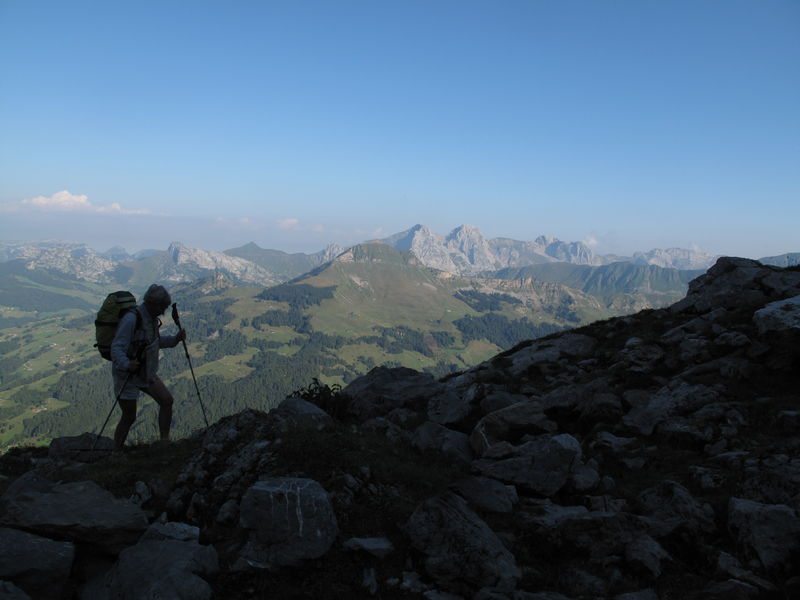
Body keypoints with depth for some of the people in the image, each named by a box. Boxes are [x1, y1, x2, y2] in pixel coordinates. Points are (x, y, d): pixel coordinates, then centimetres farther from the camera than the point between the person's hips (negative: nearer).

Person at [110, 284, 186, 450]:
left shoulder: (152, 318, 3)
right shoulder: (131, 319, -24)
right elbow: (116, 348, -26)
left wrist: (175, 339, 2)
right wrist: (126, 364, -44)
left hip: (146, 372, 8)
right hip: (126, 375, -8)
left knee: (167, 400, -4)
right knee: (129, 417, 2)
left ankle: (165, 440, 7)